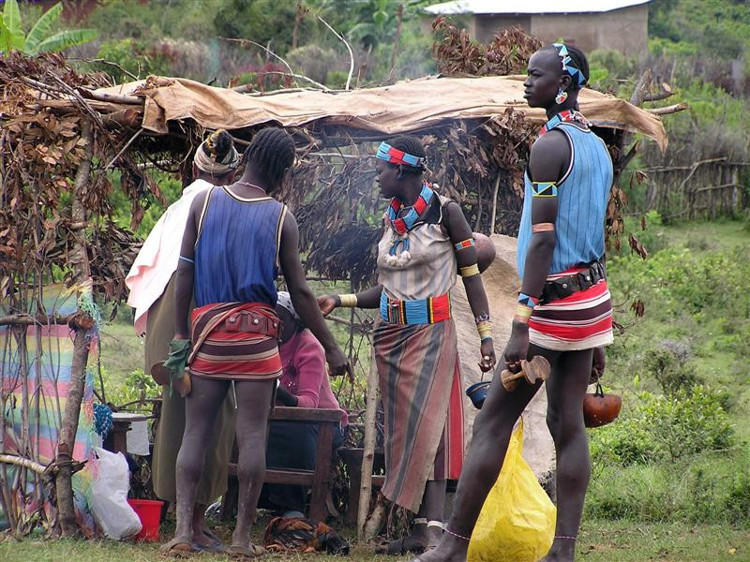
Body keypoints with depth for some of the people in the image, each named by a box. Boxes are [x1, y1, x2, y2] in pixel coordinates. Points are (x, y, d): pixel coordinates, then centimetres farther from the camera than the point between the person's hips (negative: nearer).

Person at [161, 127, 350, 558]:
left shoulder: (204, 203, 2)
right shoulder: (282, 219, -2)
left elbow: (185, 273, 1)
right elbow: (300, 292, -1)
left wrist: (180, 336, 6)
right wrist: (331, 349, 7)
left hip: (208, 330, 2)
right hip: (256, 335, -2)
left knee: (196, 431, 5)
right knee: (252, 434, 2)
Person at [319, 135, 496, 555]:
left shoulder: (443, 211, -5)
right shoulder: (391, 219, 13)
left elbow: (471, 275, -3)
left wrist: (486, 334, -8)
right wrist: (341, 301, 6)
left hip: (430, 332, -6)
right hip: (391, 335, 7)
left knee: (426, 426, -15)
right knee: (402, 430, 2)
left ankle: (431, 531, -20)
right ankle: (423, 529, 2)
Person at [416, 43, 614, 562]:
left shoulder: (550, 145, -13)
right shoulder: (599, 148, 15)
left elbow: (542, 240, -19)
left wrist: (522, 324, -21)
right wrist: (595, 337, 24)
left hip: (554, 300, -9)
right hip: (593, 298, 9)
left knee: (493, 422, -4)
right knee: (568, 424, 6)